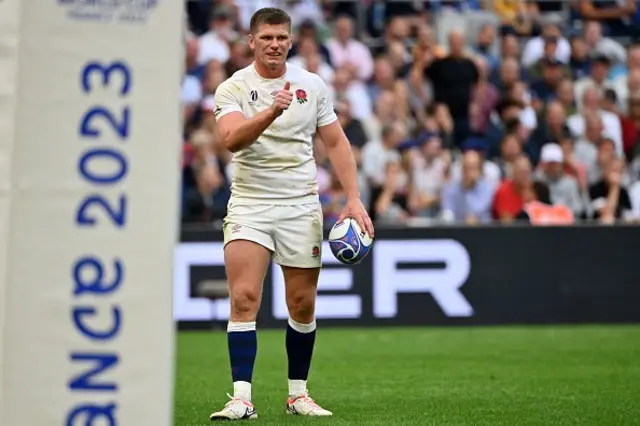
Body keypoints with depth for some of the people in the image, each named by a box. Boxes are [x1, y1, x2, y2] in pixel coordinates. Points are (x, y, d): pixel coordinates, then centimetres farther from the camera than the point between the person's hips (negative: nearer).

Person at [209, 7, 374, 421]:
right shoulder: (233, 88, -4)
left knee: (303, 304, 6)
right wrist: (271, 111, -38)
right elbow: (231, 139, -22)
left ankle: (298, 394, 20)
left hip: (301, 206, 3)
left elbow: (336, 142, 10)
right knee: (244, 298, -15)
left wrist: (354, 198, 1)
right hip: (248, 205, -3)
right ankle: (242, 398, -17)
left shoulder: (312, 85, 6)